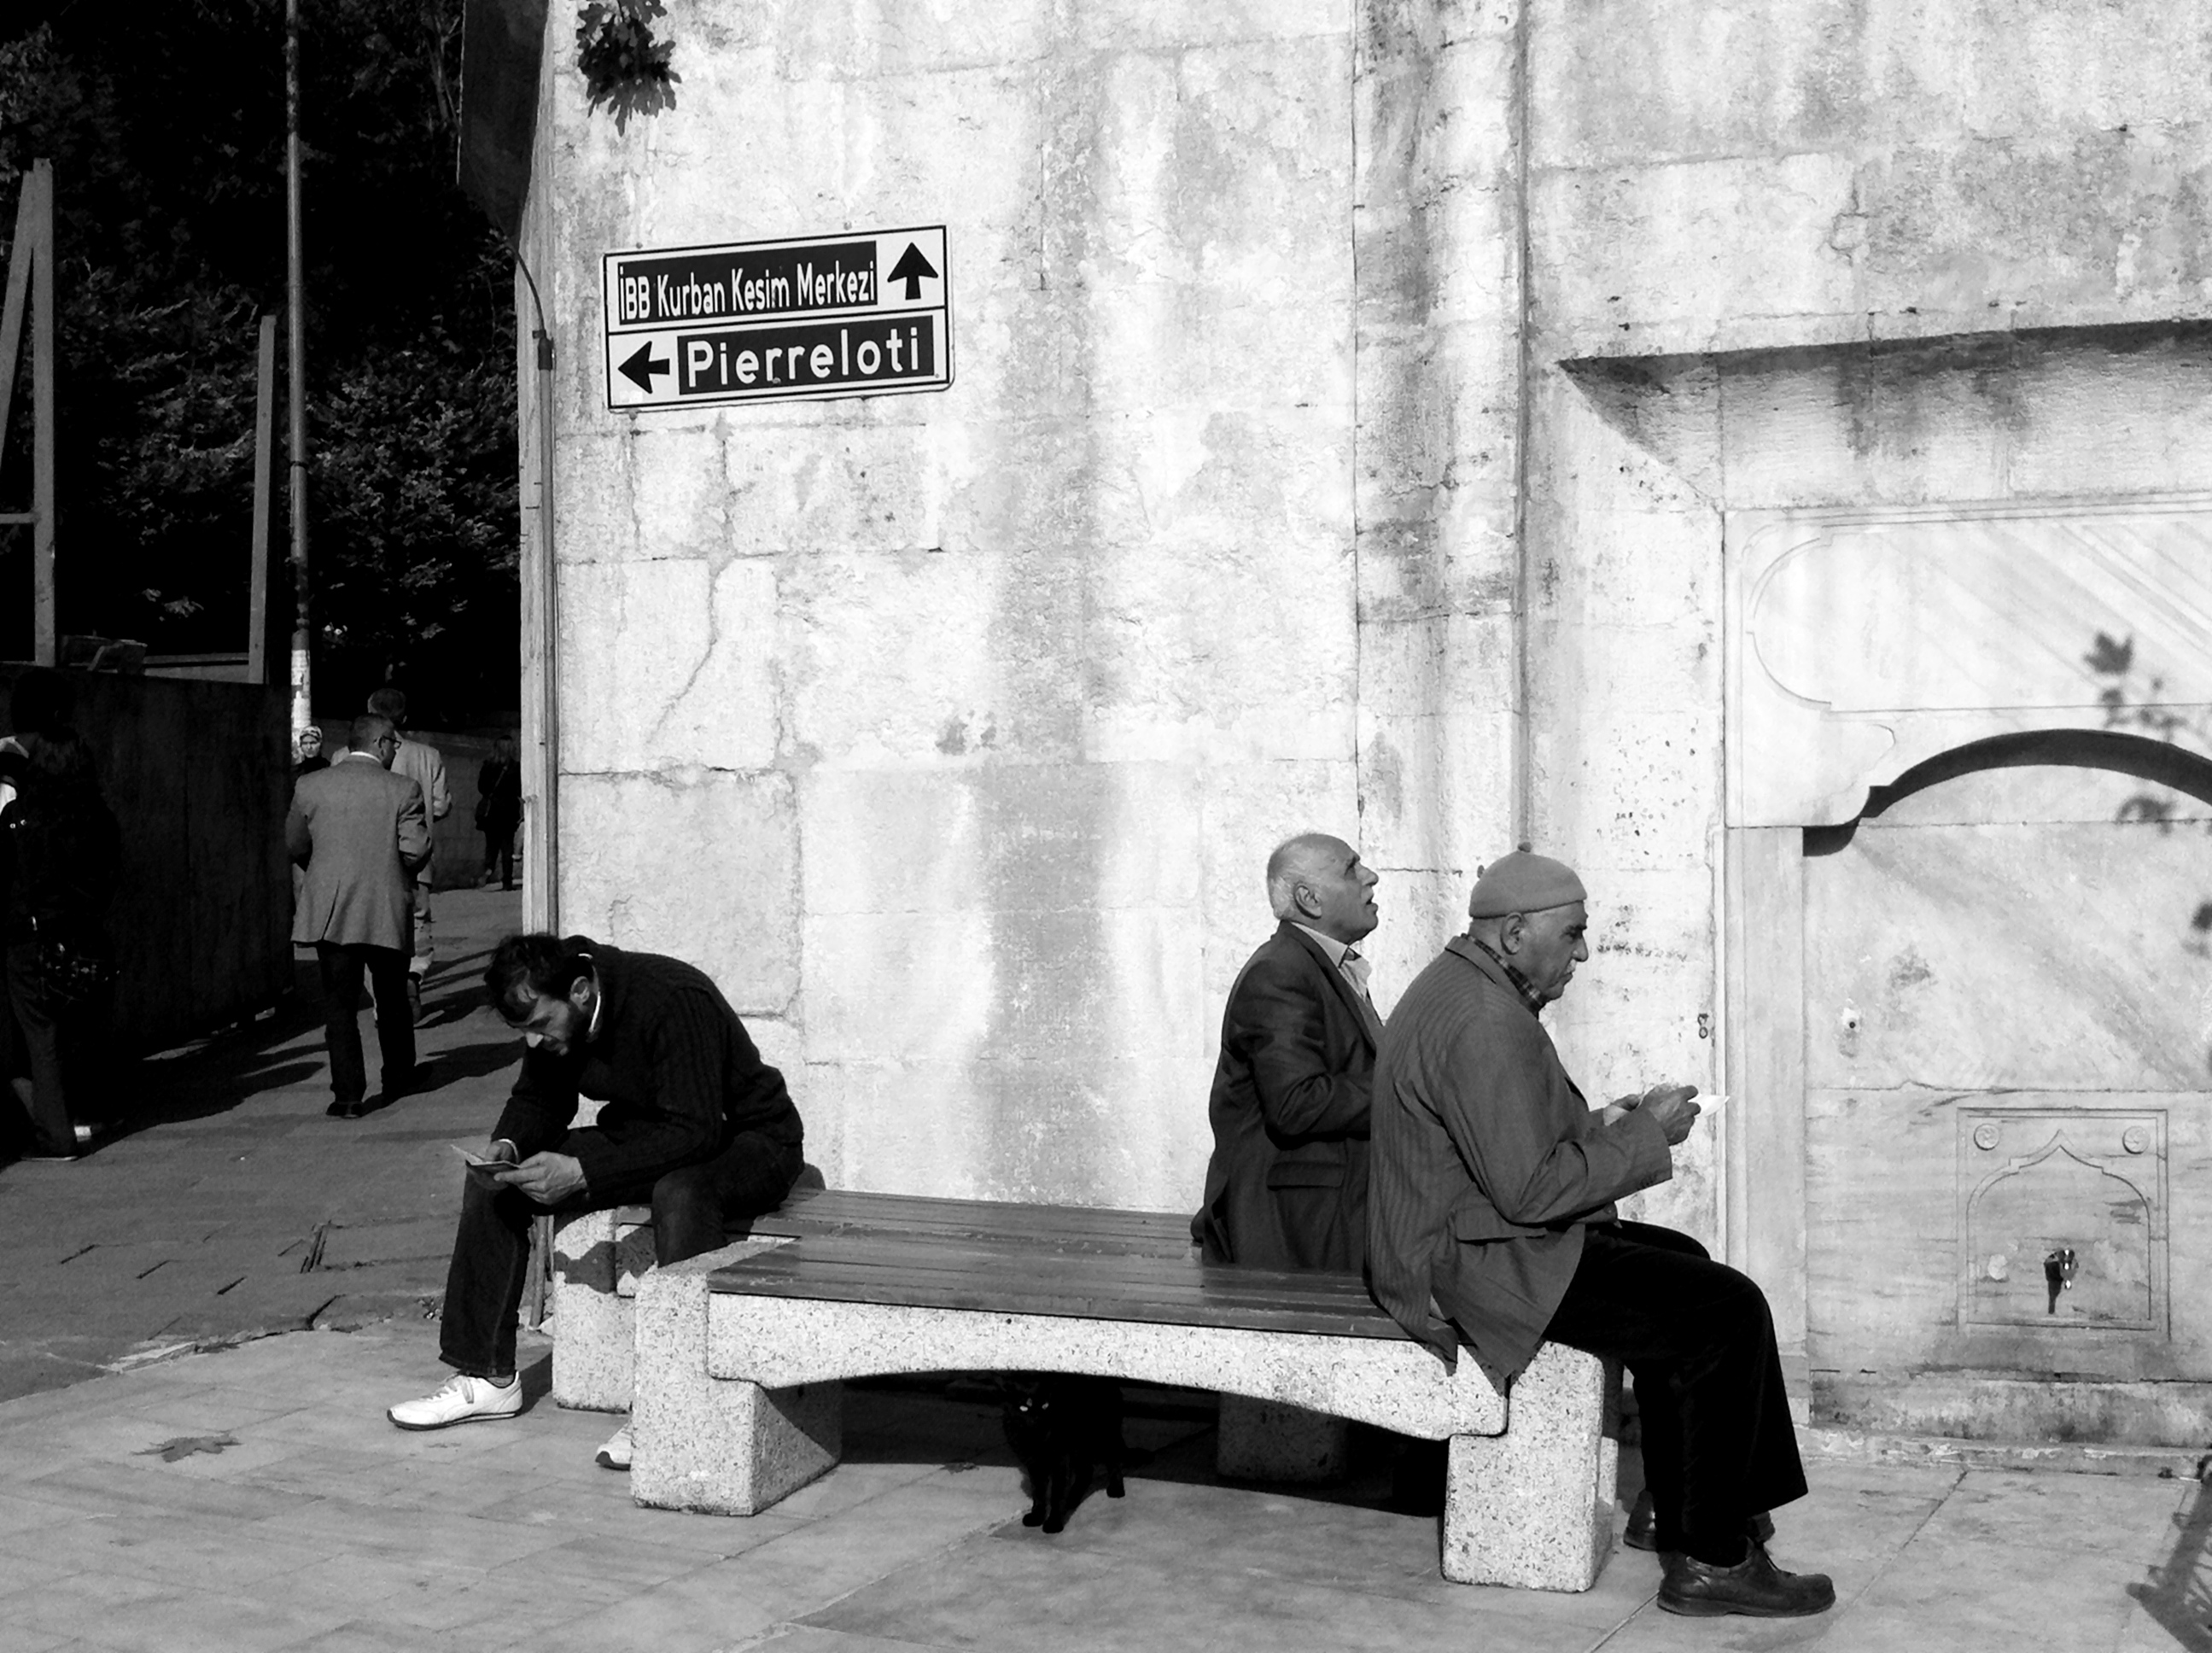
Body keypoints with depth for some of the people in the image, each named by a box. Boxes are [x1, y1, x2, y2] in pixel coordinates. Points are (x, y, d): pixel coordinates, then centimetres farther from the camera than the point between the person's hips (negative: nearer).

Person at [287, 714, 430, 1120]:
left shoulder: (309, 786, 1)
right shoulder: (402, 790, -7)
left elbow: (295, 845, 11)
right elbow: (416, 850, -10)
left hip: (330, 913, 1)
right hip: (386, 913, 0)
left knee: (339, 1004, 3)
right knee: (393, 1001, 17)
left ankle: (348, 1095, -3)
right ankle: (399, 1081, 30)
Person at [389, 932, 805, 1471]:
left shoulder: (673, 1001, -31)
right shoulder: (551, 1012, -7)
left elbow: (695, 1131, -34)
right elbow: (536, 1098, 8)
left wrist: (582, 1173, -37)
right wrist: (507, 1146, -15)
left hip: (745, 1139, -8)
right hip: (643, 1136, 8)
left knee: (679, 1194, -41)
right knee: (492, 1183, -2)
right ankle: (487, 1376, 5)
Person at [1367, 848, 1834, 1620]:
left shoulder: (1457, 989, 12)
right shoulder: (1487, 1023, -23)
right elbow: (1531, 1190, -26)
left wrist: (1606, 1123, 8)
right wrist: (1647, 1136, -14)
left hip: (1467, 1237, 12)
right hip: (1482, 1265, -12)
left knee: (1682, 1265, 24)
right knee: (1727, 1311, -12)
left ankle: (1680, 1511, 29)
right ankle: (1712, 1560, -3)